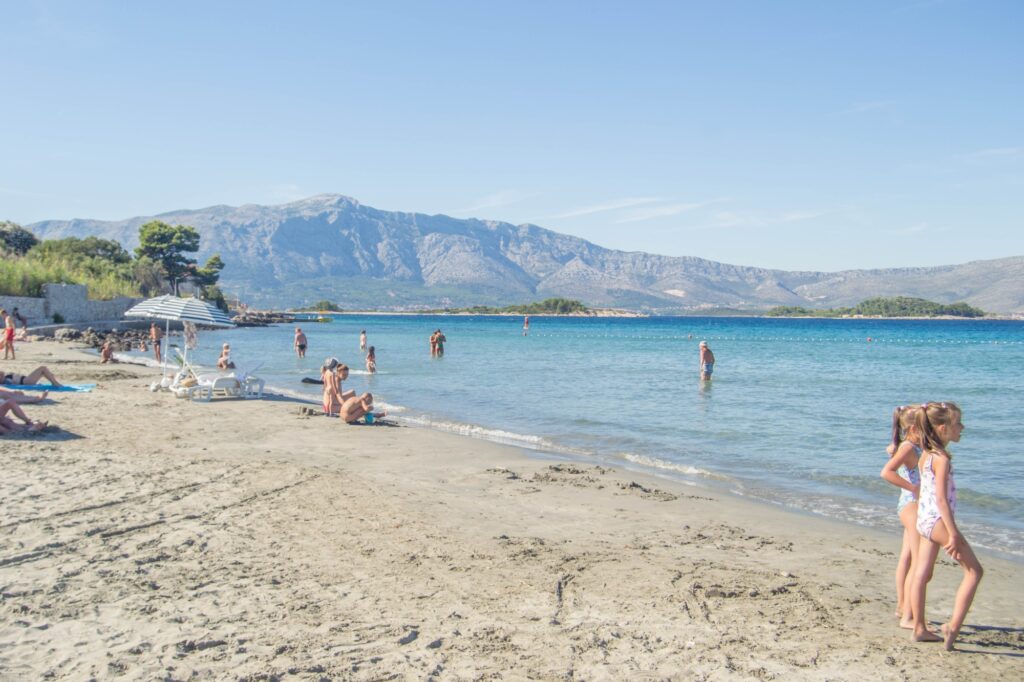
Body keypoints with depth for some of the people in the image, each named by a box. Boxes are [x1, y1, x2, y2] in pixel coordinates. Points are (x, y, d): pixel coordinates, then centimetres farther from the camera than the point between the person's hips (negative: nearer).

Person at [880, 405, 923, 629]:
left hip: (911, 507, 10)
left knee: (907, 558, 18)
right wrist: (913, 487, -27)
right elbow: (886, 472, -30)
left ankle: (902, 606, 29)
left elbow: (890, 448, 33)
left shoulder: (913, 447, 11)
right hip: (913, 506, -10)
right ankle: (907, 617, -10)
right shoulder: (908, 448, -16)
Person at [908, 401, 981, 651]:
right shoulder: (942, 458, -18)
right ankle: (953, 625, -3)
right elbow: (941, 499, -22)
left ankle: (920, 628, 17)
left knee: (922, 574, 11)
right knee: (974, 571, 2)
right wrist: (953, 534, -21)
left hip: (924, 520, 9)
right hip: (938, 520, -9)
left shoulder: (927, 455, 10)